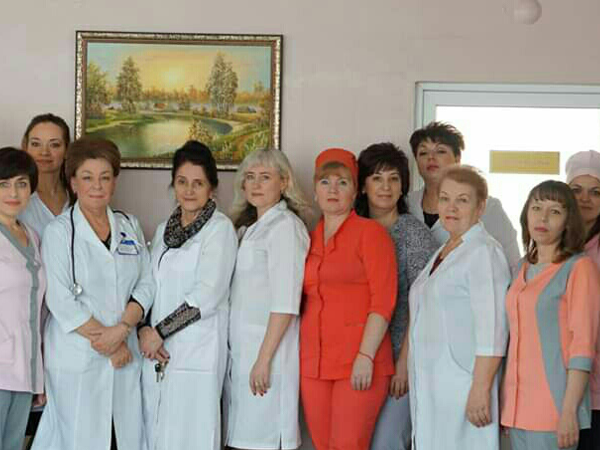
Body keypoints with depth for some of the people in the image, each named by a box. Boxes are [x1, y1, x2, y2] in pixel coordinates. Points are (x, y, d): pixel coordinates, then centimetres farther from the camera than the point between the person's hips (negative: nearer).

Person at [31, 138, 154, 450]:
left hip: (126, 357, 4)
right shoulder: (59, 232, -3)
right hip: (76, 359, -4)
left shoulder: (129, 227, 11)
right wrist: (109, 346, -11)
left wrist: (121, 330, -12)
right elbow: (61, 301, -10)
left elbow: (146, 284, 5)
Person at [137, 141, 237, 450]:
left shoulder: (220, 228, -5)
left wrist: (159, 332, -8)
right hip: (157, 352, 6)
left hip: (197, 352, -6)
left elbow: (207, 296, -13)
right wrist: (144, 330, -3)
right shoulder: (163, 230, 14)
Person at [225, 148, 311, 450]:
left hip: (268, 346, -8)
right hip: (241, 347, 8)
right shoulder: (248, 227, 18)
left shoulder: (285, 225, -8)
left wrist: (264, 358, -18)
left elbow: (285, 303, -15)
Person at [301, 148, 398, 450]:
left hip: (358, 363, -5)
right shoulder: (309, 238, 14)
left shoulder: (370, 232, -1)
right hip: (313, 362, 5)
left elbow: (383, 300, -7)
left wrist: (366, 356, -15)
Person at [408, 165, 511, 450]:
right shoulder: (442, 254, 17)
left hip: (461, 384, -8)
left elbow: (492, 330, -18)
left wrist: (481, 389, -23)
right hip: (429, 388, 8)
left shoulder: (484, 252, -11)